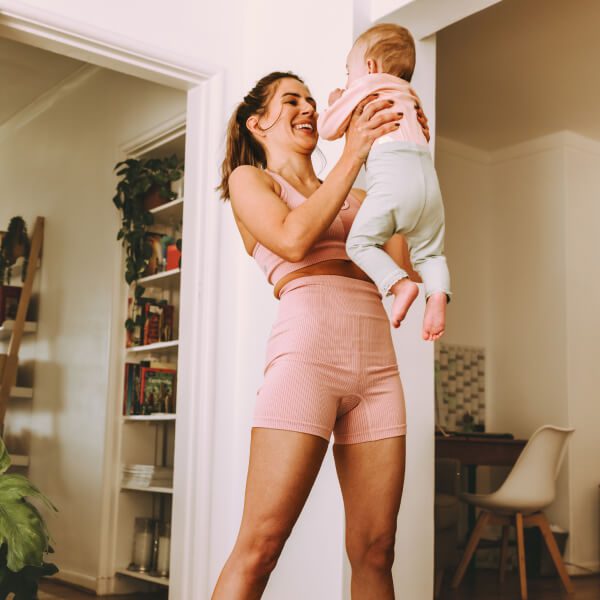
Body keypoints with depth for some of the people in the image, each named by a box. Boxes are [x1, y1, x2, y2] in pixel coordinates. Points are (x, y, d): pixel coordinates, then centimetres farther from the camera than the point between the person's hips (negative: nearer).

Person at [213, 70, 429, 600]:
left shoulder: (355, 197, 27)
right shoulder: (249, 179, 14)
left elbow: (402, 263, 11)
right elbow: (293, 239, -6)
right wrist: (353, 154, -4)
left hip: (378, 363, 5)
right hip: (307, 352, -5)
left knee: (374, 551, 4)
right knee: (259, 547, -9)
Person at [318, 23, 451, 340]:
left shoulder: (361, 88, 16)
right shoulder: (406, 97, 34)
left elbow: (328, 129, 17)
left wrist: (334, 103, 38)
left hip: (391, 171, -6)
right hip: (426, 170, 6)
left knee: (360, 241, -3)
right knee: (428, 251, 14)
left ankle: (399, 284, -22)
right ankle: (437, 295, -11)